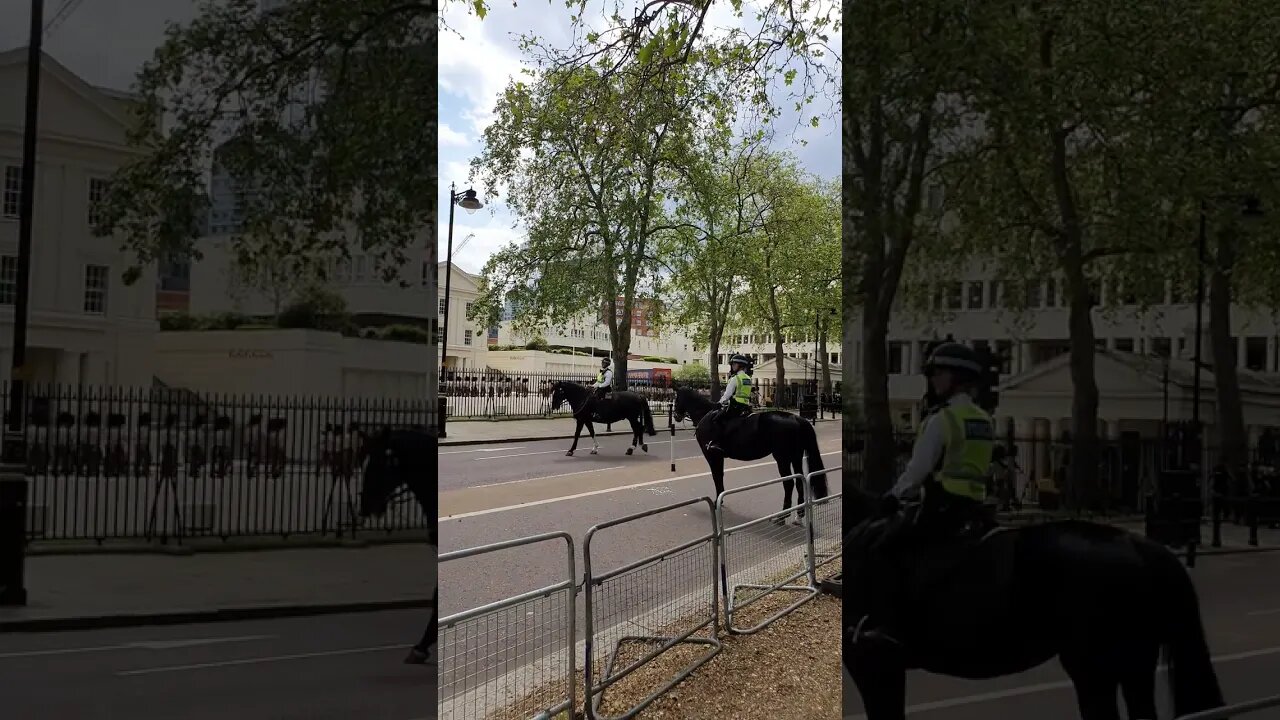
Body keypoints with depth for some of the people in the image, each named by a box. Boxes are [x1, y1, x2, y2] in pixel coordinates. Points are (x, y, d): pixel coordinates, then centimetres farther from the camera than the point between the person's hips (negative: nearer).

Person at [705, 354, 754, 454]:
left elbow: (727, 394, -9)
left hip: (735, 407, -9)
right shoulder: (748, 379, 16)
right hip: (746, 407, 9)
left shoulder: (735, 378, -9)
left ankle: (716, 443, -21)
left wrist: (721, 402, 9)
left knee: (716, 420, -8)